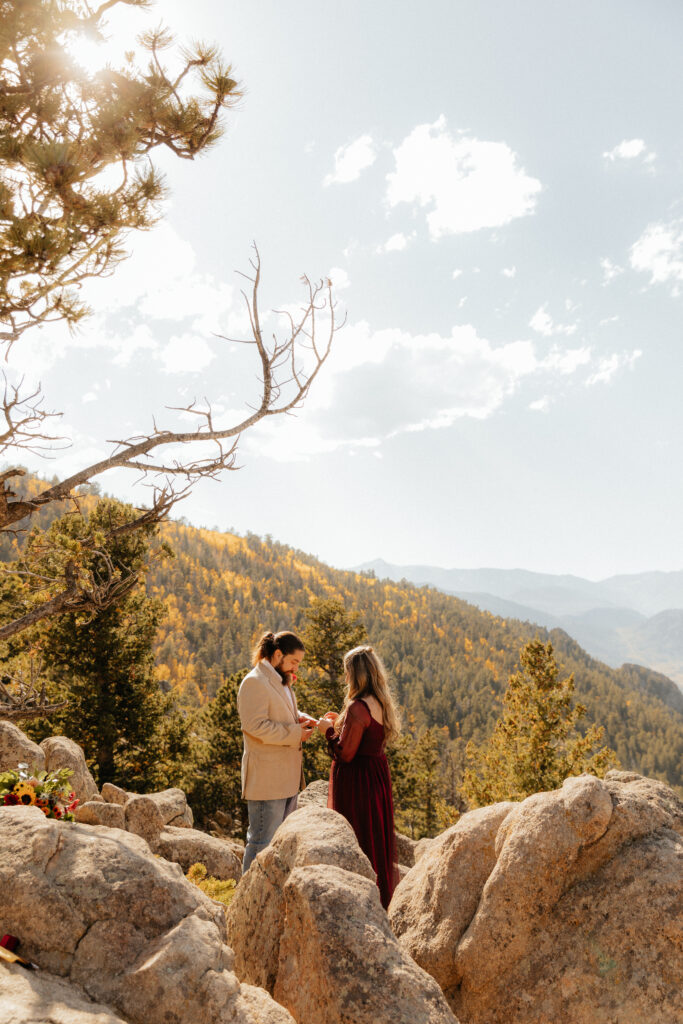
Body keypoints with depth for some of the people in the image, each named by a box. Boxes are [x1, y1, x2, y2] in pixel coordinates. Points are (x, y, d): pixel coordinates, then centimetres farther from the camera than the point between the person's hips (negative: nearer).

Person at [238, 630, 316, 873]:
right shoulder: (254, 682, -14)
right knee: (262, 841, -3)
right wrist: (295, 733, -19)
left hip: (287, 777, 10)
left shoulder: (282, 682, 17)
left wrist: (300, 719, 8)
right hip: (266, 778, -10)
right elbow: (256, 725, -23)